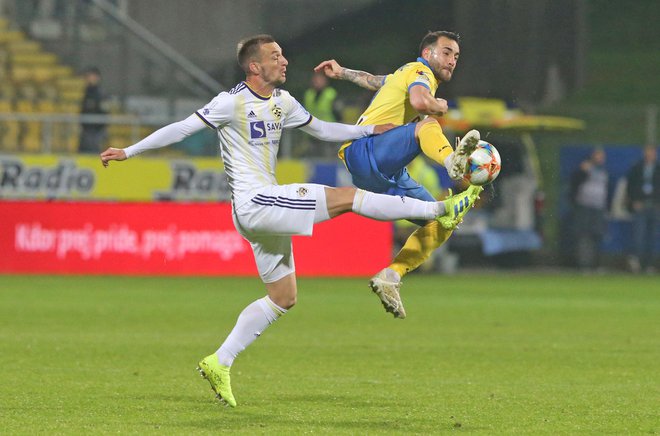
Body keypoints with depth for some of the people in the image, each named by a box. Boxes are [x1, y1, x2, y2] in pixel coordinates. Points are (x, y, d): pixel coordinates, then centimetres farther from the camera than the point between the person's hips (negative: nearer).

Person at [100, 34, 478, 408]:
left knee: (284, 298, 12)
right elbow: (183, 129, -10)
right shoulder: (233, 102, -10)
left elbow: (322, 129, 27)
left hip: (268, 208, 10)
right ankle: (439, 209, -7)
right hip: (253, 202, -10)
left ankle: (220, 363, 12)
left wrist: (371, 130, 20)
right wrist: (129, 151, -13)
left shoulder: (283, 102, 14)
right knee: (348, 197, -13)